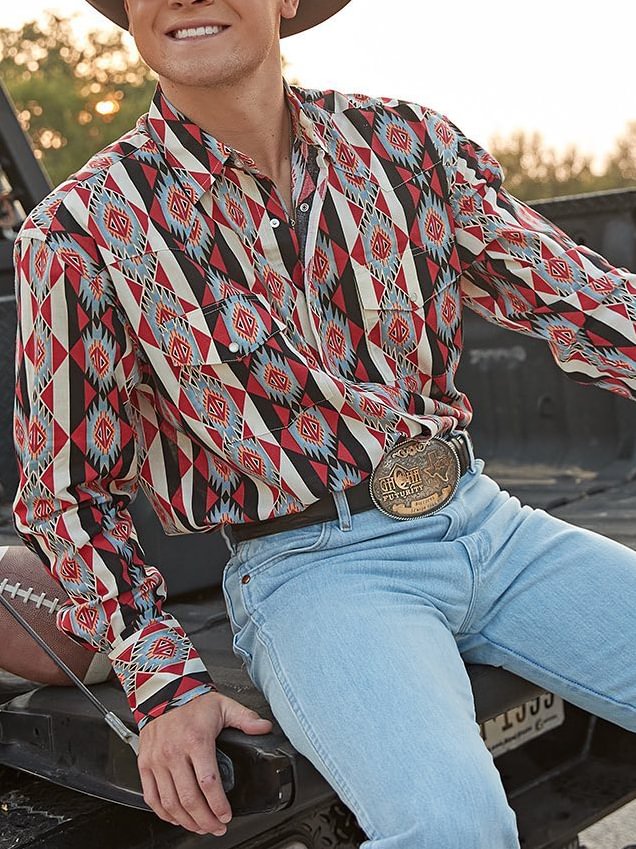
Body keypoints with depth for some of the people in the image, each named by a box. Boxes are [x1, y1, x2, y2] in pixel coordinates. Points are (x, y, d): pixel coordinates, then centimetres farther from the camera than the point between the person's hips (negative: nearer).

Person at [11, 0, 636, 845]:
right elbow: (68, 492, 1)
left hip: (483, 516, 5)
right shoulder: (81, 231, -5)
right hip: (310, 564, -4)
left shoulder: (408, 141, 3)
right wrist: (164, 686, -7)